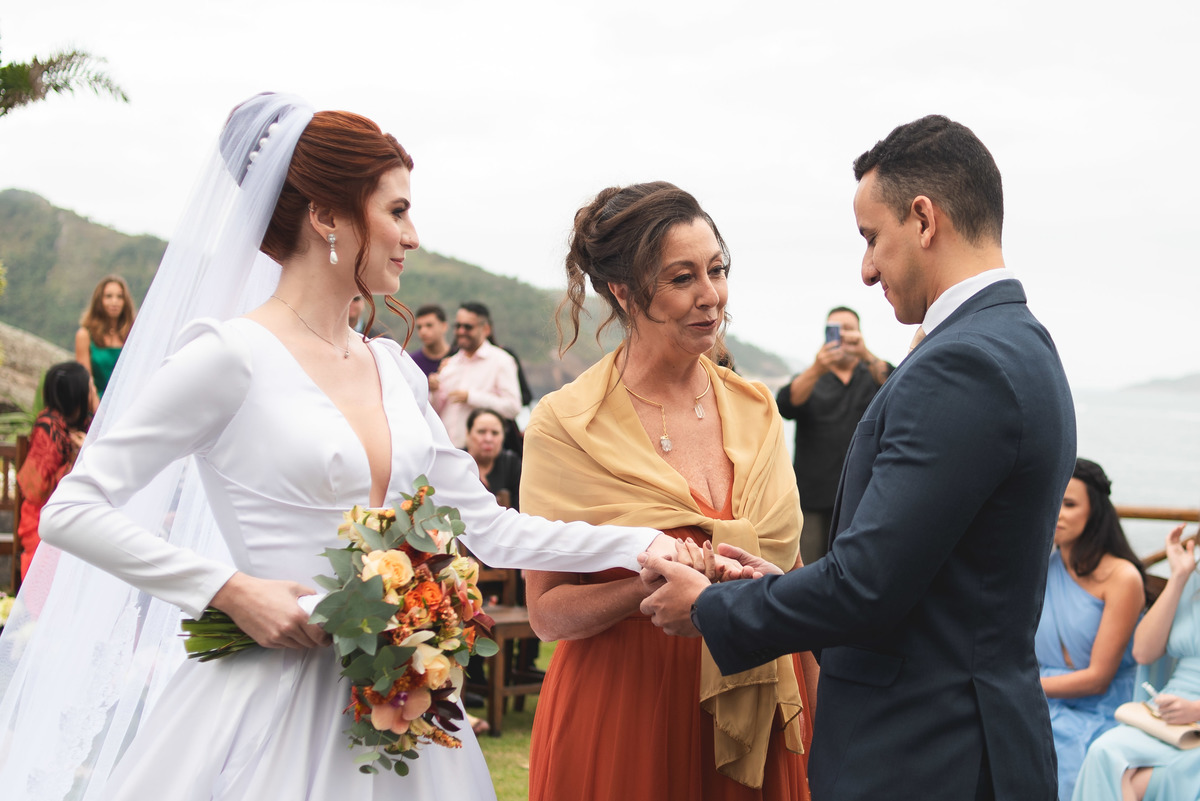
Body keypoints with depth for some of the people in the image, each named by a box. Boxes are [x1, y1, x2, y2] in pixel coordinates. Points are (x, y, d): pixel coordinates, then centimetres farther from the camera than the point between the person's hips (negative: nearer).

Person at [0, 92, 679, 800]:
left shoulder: (394, 368, 9)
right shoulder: (232, 355, -10)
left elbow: (486, 527, 11)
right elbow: (71, 511, -11)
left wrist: (643, 544, 5)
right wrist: (234, 590, -17)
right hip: (273, 692, -6)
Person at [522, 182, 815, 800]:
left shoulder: (755, 408, 3)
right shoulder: (564, 425, -10)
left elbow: (787, 570, 11)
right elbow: (547, 612, -8)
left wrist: (816, 701, 7)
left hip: (755, 716, 4)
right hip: (621, 716, -4)